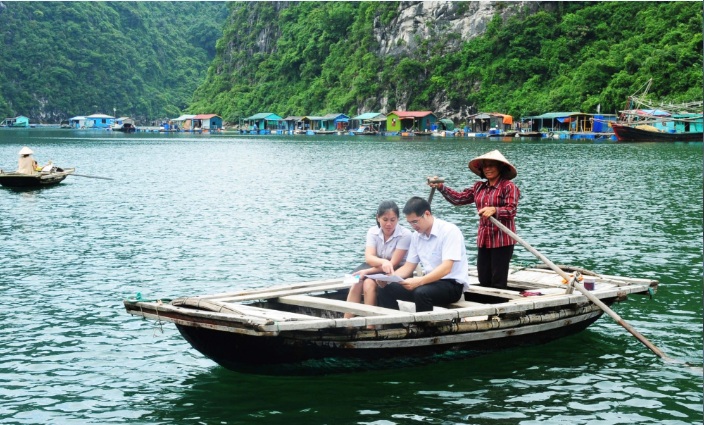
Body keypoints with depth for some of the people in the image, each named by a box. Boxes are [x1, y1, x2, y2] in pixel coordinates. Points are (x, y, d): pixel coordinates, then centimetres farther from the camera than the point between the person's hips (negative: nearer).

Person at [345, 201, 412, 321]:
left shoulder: (405, 234, -14)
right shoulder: (373, 231, -1)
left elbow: (393, 263, -18)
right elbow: (369, 258, -15)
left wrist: (367, 272, -25)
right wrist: (383, 262, -39)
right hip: (375, 268, 4)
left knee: (369, 283, -31)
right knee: (356, 284, -26)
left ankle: (369, 328, -29)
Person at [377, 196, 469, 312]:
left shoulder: (449, 231, -15)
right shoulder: (416, 236, 7)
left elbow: (446, 268, -25)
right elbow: (408, 267, 11)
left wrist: (419, 281, -38)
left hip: (452, 284, -7)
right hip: (429, 281, 7)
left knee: (421, 292, -36)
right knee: (386, 288, -7)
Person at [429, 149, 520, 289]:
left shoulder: (509, 187, -7)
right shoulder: (479, 187, 14)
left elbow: (511, 210, -15)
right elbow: (459, 198, 14)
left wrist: (494, 210, -32)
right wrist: (441, 187, 4)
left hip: (502, 241, -7)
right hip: (483, 240, 7)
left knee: (499, 282, -3)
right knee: (484, 281, 9)